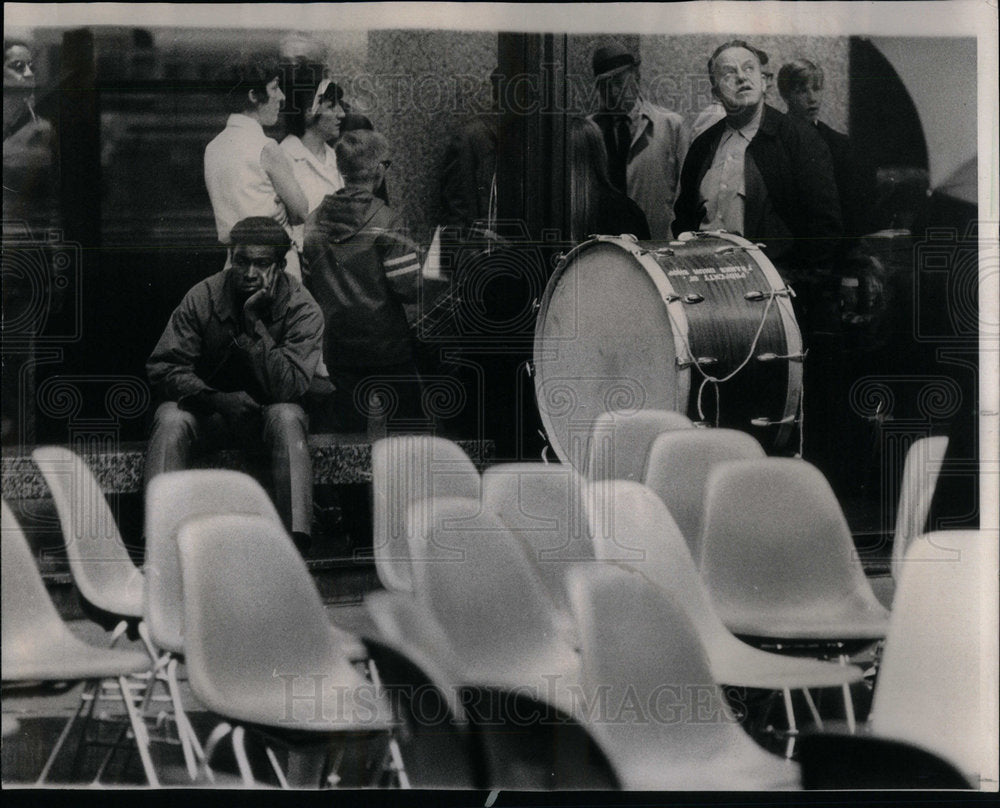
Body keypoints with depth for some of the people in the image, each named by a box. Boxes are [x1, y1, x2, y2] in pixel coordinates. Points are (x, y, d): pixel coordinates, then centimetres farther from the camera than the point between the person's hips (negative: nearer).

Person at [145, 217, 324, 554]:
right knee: (170, 419, -30)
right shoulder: (204, 297, -11)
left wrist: (254, 322, -30)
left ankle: (295, 537, -40)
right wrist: (218, 399, -27)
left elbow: (287, 388, -24)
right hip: (208, 407, 1)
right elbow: (163, 368, -12)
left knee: (287, 418, -34)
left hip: (266, 411, -1)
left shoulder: (302, 308, -14)